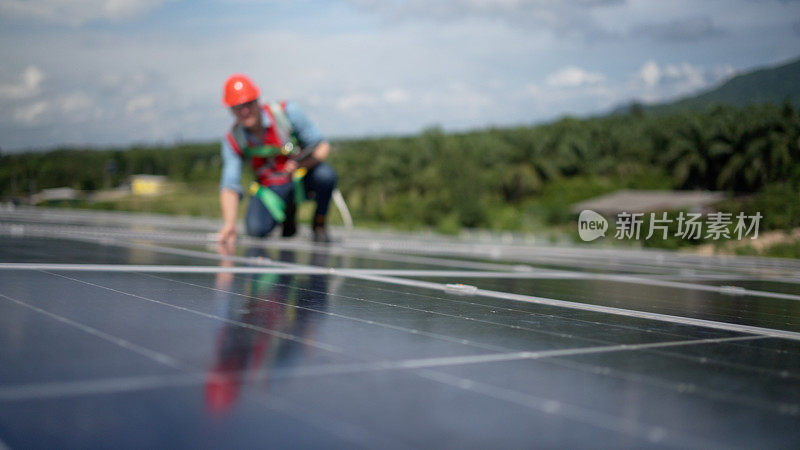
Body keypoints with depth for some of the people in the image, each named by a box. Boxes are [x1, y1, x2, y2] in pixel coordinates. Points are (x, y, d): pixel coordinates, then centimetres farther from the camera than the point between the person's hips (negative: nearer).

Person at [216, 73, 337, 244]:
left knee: (325, 174, -35)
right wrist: (229, 223, -30)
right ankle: (288, 211, 11)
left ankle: (319, 224, -6)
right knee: (256, 229, -26)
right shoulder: (232, 141, -9)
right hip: (271, 188, 2)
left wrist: (302, 164, -34)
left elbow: (322, 146, -15)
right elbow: (229, 185, -14)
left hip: (303, 179, -1)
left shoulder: (287, 112, -17)